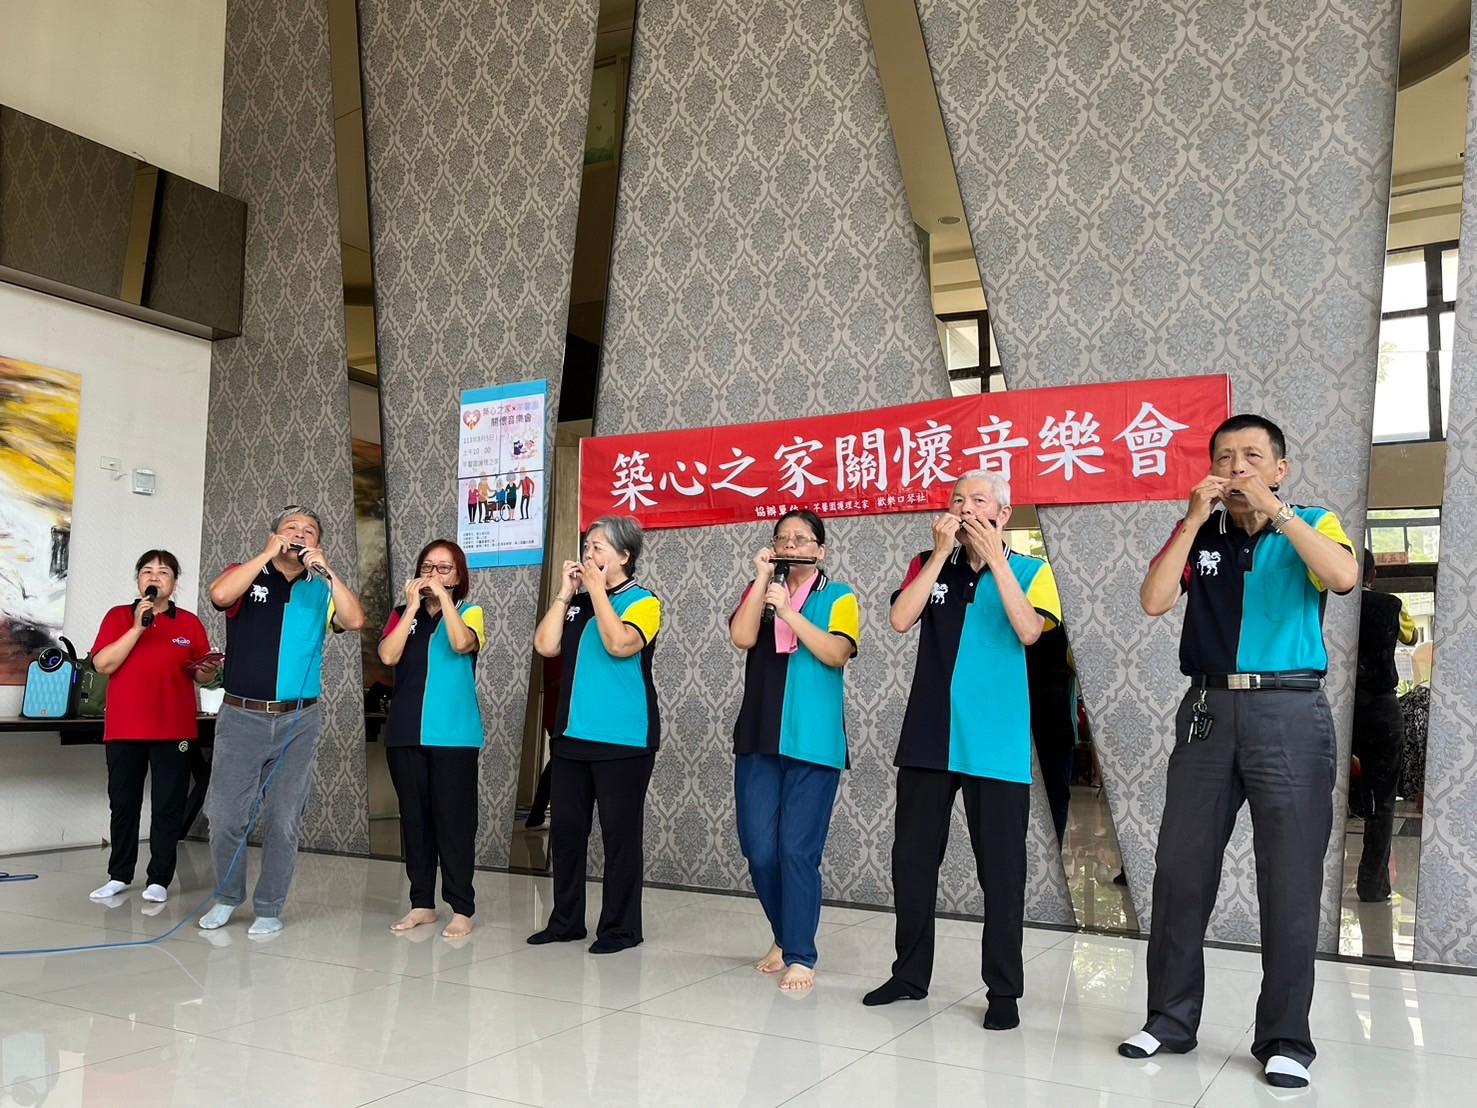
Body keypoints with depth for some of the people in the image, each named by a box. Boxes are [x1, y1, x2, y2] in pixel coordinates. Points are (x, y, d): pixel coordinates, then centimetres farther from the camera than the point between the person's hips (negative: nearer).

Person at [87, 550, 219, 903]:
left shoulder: (190, 622, 6)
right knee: (123, 803, 9)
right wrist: (138, 627, -14)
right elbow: (103, 664, -7)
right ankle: (119, 875, 21)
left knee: (168, 807, 1)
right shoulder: (118, 616, 6)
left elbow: (203, 677, 9)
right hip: (123, 728, 1)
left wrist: (206, 671, -15)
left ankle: (159, 880, 8)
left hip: (173, 730, -1)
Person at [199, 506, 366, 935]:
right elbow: (220, 595, -18)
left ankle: (269, 908, 18)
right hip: (241, 717, -1)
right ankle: (227, 896, 24)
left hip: (298, 722, 1)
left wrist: (324, 568, -12)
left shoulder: (320, 590, 7)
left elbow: (354, 620, -9)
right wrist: (269, 554, -14)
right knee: (225, 816, 2)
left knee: (283, 820, 6)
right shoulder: (246, 576, 4)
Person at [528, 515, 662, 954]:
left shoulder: (642, 603, -5)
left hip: (623, 740, -6)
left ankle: (621, 927, 12)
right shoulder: (577, 602, 13)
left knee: (620, 834, 1)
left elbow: (620, 644, -23)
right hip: (571, 736, 6)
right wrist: (566, 593, -1)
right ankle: (566, 920, 24)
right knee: (565, 830, 11)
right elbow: (545, 645, 2)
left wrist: (597, 590, -15)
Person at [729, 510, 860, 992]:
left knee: (798, 851, -5)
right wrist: (762, 577, -8)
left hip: (813, 744, -3)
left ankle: (801, 956, 6)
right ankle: (784, 937, 27)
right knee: (759, 850, 6)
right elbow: (741, 637, -7)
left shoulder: (838, 598, 3)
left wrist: (789, 612, -17)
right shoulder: (760, 591, 11)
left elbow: (836, 653, -13)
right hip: (758, 738, 4)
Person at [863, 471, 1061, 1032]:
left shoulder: (1030, 570, 2)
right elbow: (900, 619, -8)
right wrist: (942, 552, -10)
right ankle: (909, 974, 26)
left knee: (1001, 871, 3)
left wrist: (995, 558, -15)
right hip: (927, 738, 3)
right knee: (912, 860, 11)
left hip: (996, 745, -3)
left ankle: (1004, 990, 16)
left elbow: (1028, 631, -15)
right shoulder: (929, 564, 8)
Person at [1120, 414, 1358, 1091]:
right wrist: (1194, 517, -7)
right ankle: (1171, 1020, 17)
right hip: (1208, 710, 2)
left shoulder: (1311, 528, 6)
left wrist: (1274, 509, -15)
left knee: (1290, 882, 1)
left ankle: (1285, 1040, 13)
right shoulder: (1198, 535, 10)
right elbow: (1154, 602, -5)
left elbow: (1344, 577, -15)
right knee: (1181, 871, 5)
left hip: (1289, 713, -2)